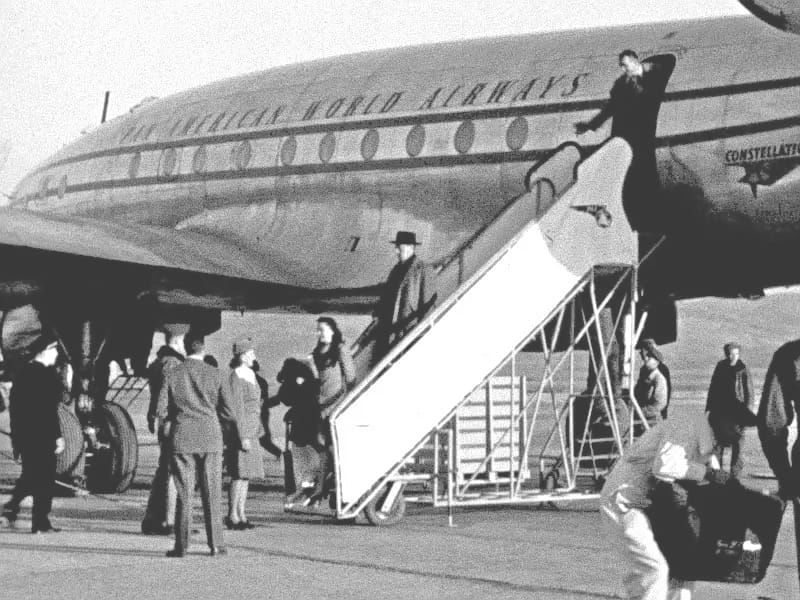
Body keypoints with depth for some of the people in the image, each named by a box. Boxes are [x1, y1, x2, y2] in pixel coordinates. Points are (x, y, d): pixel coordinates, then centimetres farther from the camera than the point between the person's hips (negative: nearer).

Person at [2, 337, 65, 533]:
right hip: (43, 435, -7)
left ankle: (12, 505, 4)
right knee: (45, 478, 1)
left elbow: (14, 405, 13)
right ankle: (40, 522, 3)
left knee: (30, 474, 20)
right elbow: (49, 410, -18)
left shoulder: (23, 372, 10)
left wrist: (16, 436, 19)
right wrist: (57, 436, -15)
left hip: (22, 435, 7)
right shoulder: (47, 375, -13)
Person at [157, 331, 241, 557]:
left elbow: (161, 410, -3)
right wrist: (239, 438, 13)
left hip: (182, 439, 0)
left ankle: (181, 545, 4)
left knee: (184, 493, 4)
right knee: (212, 493, 6)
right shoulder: (215, 374, -1)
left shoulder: (172, 375, -2)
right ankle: (215, 544, 7)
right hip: (210, 438, 0)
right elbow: (227, 411, 1)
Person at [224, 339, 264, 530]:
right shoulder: (236, 377, -13)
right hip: (240, 430, -9)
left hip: (250, 432, 9)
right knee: (239, 474, -8)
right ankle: (232, 516, -4)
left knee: (246, 475, 10)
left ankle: (241, 515, 14)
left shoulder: (249, 375, 16)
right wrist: (243, 437, -19)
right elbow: (236, 408, -17)